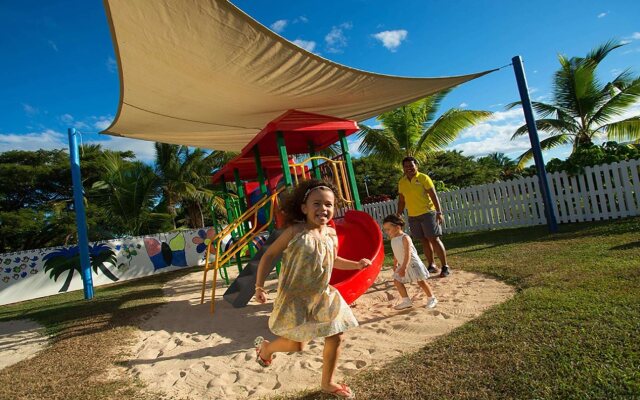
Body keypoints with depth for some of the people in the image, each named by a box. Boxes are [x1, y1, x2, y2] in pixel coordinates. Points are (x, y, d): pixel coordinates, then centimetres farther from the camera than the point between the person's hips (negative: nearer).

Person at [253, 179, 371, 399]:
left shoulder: (331, 234, 0)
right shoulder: (295, 231, -18)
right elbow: (269, 255, -9)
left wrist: (356, 264, 4)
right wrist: (259, 285, -12)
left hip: (323, 296, 6)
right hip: (295, 298, -6)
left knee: (335, 337, 10)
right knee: (297, 344, 1)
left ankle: (327, 382, 34)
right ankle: (265, 347, 35)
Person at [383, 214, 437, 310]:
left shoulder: (405, 238, -23)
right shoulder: (393, 240, 2)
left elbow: (408, 254, -29)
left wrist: (404, 268, -33)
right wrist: (395, 265, 18)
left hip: (412, 264, -8)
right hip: (403, 265, 8)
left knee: (421, 282, 3)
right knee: (397, 281, 5)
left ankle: (431, 299, 22)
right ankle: (406, 301, 14)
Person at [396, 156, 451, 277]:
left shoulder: (423, 178, -6)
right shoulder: (401, 182, 8)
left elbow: (434, 195, -9)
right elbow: (401, 201, 13)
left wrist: (439, 212, -16)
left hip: (427, 213, -4)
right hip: (413, 217, 5)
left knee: (434, 240, -4)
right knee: (424, 241, 10)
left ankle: (445, 267, 4)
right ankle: (432, 265, 21)